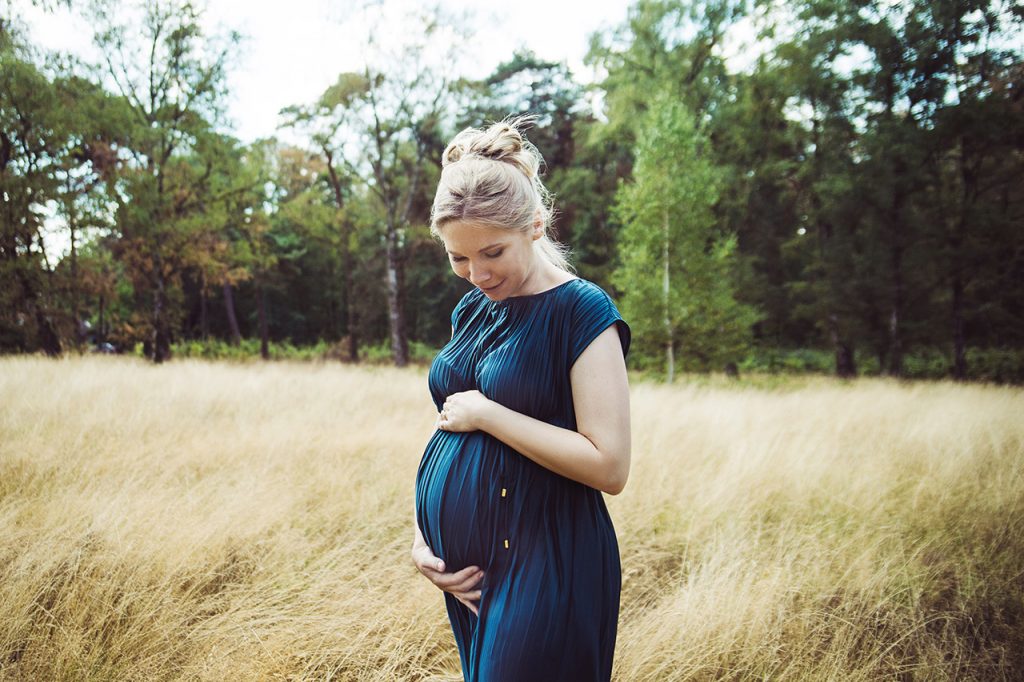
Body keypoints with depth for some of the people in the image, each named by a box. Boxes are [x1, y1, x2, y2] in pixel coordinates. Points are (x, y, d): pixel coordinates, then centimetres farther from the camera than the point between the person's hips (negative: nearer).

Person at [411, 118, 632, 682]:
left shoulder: (582, 312, -13)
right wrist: (421, 537, 4)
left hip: (541, 566, -7)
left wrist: (486, 412, -18)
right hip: (462, 568, 7)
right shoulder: (470, 310, 8)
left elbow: (609, 466, -20)